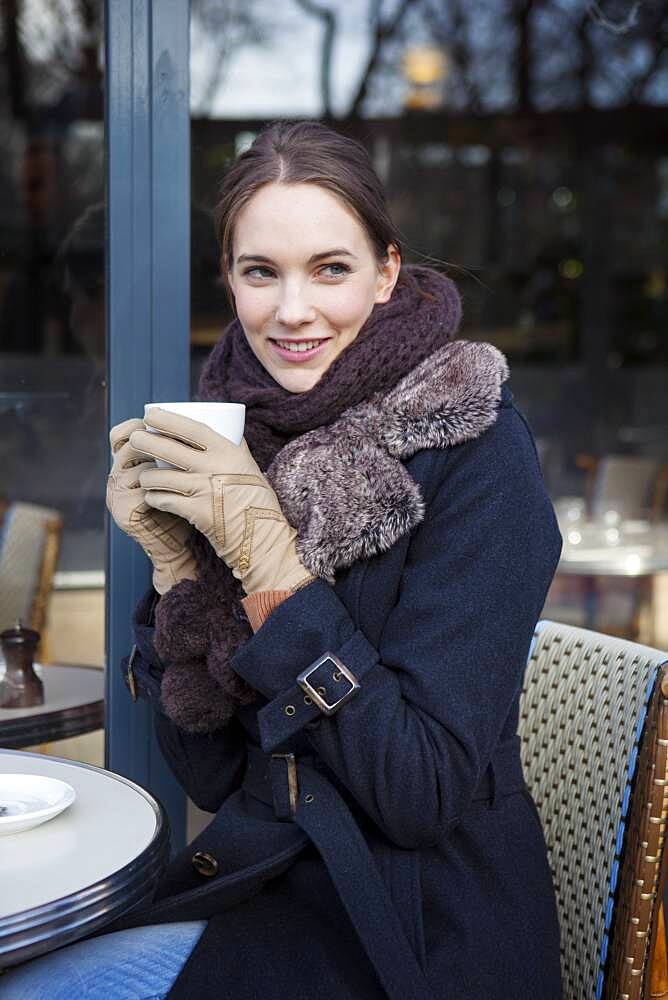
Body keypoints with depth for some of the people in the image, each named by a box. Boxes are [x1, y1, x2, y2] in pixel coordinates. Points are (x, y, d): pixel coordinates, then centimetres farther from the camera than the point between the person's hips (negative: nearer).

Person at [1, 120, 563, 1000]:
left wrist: (267, 554, -24)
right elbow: (211, 774, 0)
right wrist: (174, 560, -13)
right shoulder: (238, 437, 0)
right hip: (256, 886, 5)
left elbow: (427, 791, -20)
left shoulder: (471, 445, -15)